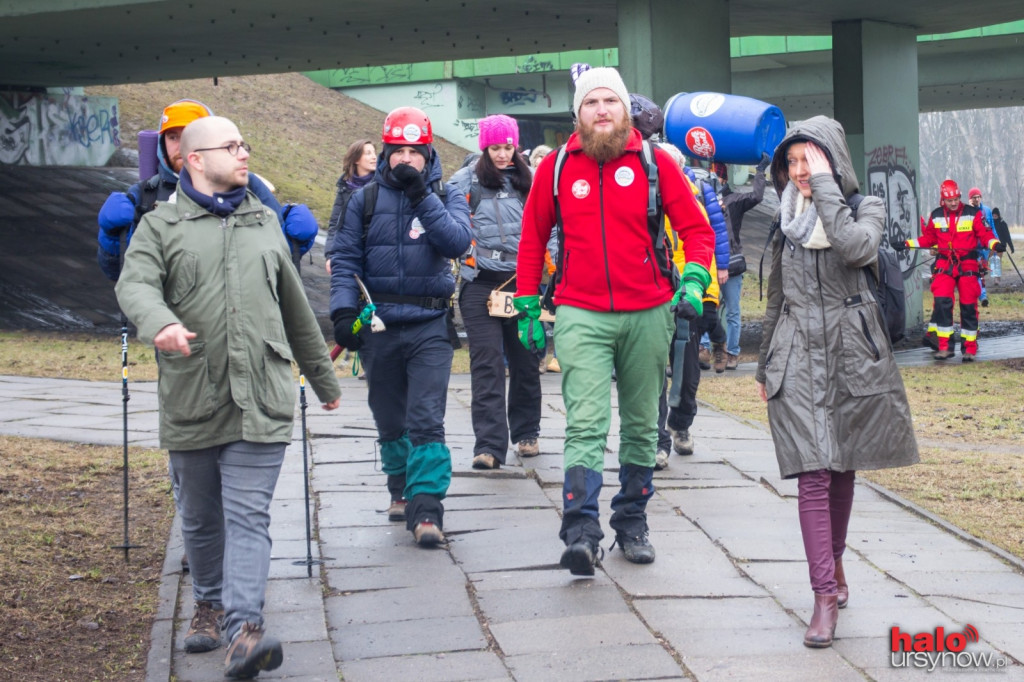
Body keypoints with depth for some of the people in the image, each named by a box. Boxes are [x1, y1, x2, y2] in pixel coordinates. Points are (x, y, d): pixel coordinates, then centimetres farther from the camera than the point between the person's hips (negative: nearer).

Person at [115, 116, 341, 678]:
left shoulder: (264, 222, 17)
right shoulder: (160, 226, 5)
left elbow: (296, 307, 25)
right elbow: (135, 285, -13)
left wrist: (323, 376, 31)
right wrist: (160, 323, -36)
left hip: (261, 402, 1)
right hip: (191, 402, -1)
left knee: (248, 515, -9)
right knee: (200, 518, 13)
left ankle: (245, 628, -18)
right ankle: (210, 606, 33)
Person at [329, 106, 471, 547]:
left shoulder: (445, 196, 5)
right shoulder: (366, 200, 7)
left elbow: (458, 242, -12)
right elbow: (345, 259, 5)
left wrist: (422, 197, -18)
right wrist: (343, 311, -8)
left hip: (430, 326, -2)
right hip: (378, 326, 2)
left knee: (426, 420, -12)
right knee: (390, 421, 13)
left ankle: (426, 509, -13)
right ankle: (401, 490, 33)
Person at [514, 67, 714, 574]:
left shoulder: (654, 163, 1)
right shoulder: (556, 168, 3)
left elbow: (696, 228, 5)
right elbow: (532, 239, 13)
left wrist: (694, 281, -11)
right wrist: (529, 308, 11)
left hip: (647, 316, 2)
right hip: (581, 317, -1)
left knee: (642, 425, 12)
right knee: (585, 425, -14)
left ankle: (632, 522, 25)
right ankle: (580, 533, -19)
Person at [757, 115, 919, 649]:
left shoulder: (865, 208, 1)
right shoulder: (786, 219, 11)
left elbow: (856, 248, -24)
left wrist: (825, 189, -18)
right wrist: (765, 366, 19)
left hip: (850, 353, -1)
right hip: (798, 357, 1)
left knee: (842, 468, 9)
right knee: (812, 474, -9)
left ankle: (834, 561, 31)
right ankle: (825, 595, -13)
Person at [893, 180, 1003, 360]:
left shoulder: (973, 214, 0)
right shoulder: (936, 216, 7)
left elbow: (985, 234, -2)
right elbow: (928, 239, 15)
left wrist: (994, 244, -22)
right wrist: (907, 244, 7)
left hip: (967, 265, -1)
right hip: (944, 264, 1)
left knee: (968, 306, -1)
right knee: (941, 302, -14)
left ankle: (970, 348, 10)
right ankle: (944, 346, -7)